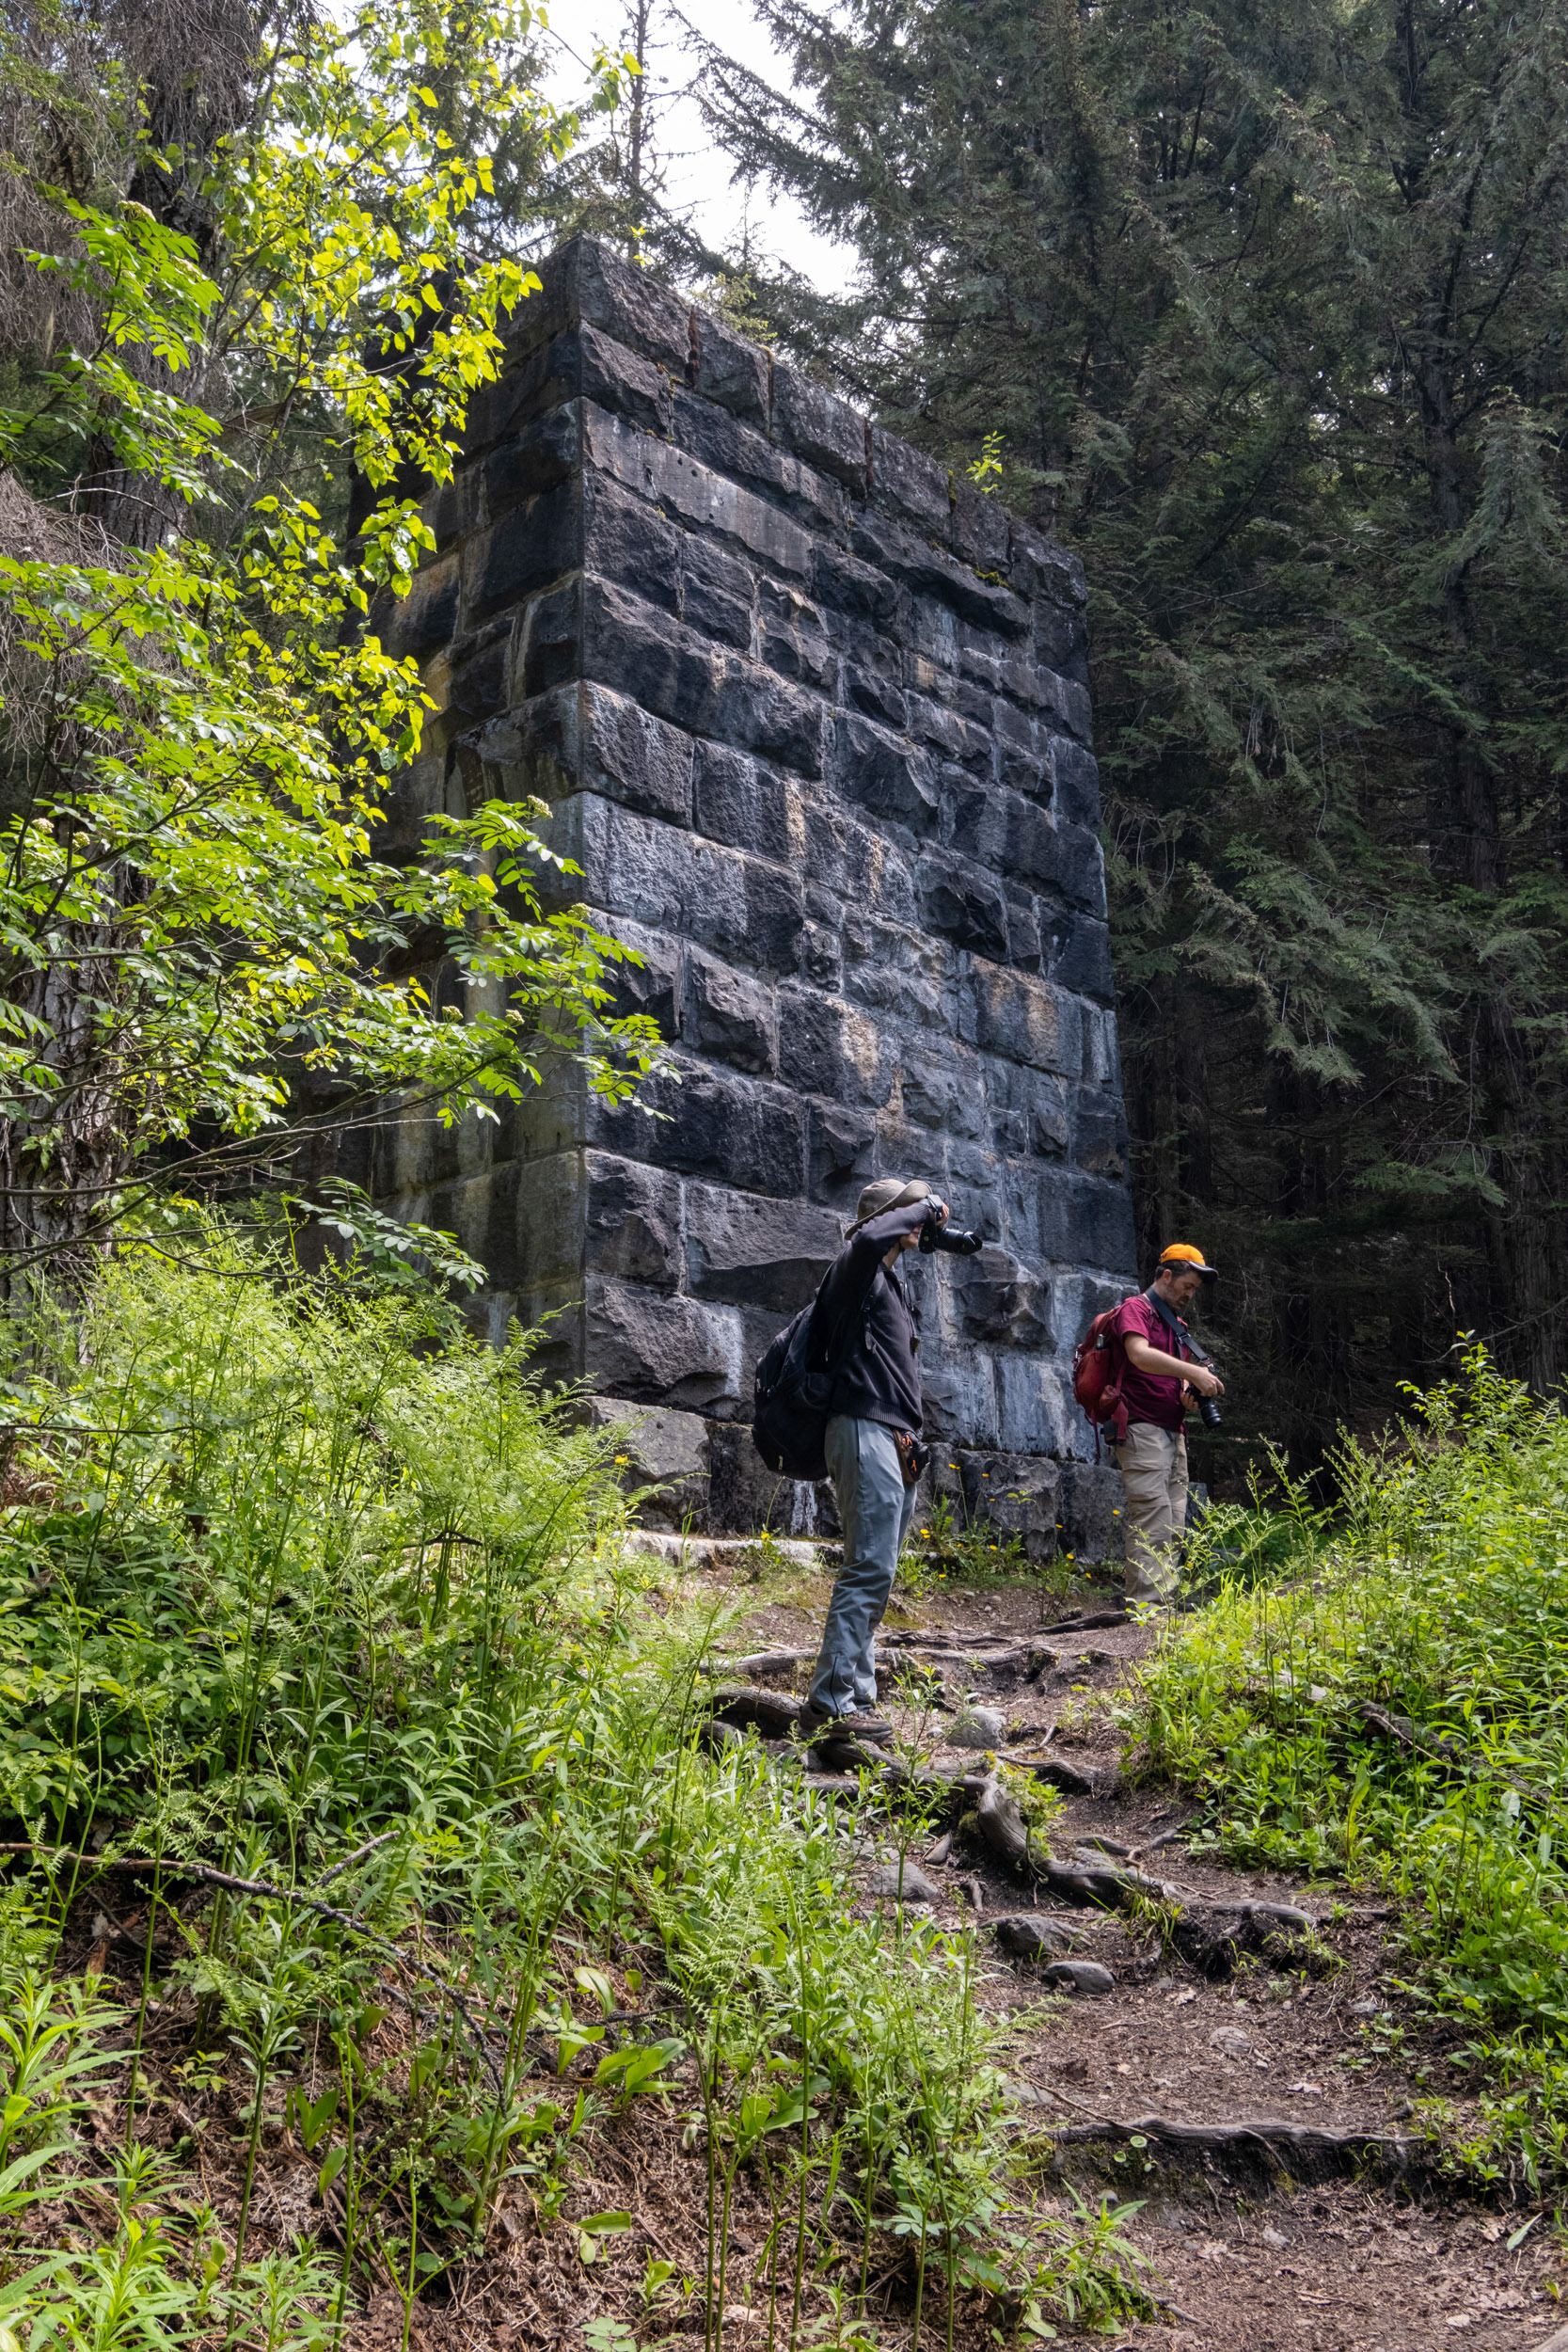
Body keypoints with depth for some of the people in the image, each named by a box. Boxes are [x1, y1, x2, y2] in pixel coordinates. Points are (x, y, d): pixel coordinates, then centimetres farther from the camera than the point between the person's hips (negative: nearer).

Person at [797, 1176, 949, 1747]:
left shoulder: (891, 1284, 27)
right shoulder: (858, 1267, -3)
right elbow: (868, 1237, -30)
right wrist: (926, 1204, -13)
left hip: (894, 1441, 10)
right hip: (865, 1430, -10)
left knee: (874, 1574, 8)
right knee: (869, 1570, -17)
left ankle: (854, 1700, 11)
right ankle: (830, 1703, -18)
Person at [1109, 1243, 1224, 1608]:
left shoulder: (1178, 1324, 25)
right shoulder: (1135, 1310, -4)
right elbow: (1140, 1354, -23)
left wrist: (1190, 1394, 1)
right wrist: (1194, 1373, -26)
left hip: (1173, 1434, 9)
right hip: (1142, 1430, -9)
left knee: (1174, 1530, 6)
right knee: (1152, 1525, -15)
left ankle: (1164, 1606, 9)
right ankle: (1147, 1609, -16)